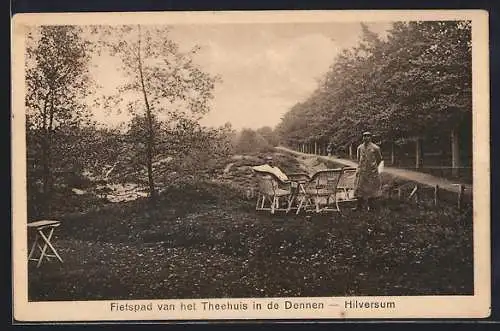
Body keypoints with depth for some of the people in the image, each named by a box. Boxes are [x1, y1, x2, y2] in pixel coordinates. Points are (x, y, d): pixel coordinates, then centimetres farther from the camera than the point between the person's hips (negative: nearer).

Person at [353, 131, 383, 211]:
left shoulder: (375, 148, -7)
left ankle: (371, 205, 12)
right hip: (362, 171, 3)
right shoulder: (360, 148, 5)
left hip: (372, 172, -3)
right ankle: (359, 205, 10)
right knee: (360, 187, 3)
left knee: (371, 188, 3)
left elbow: (379, 159, 6)